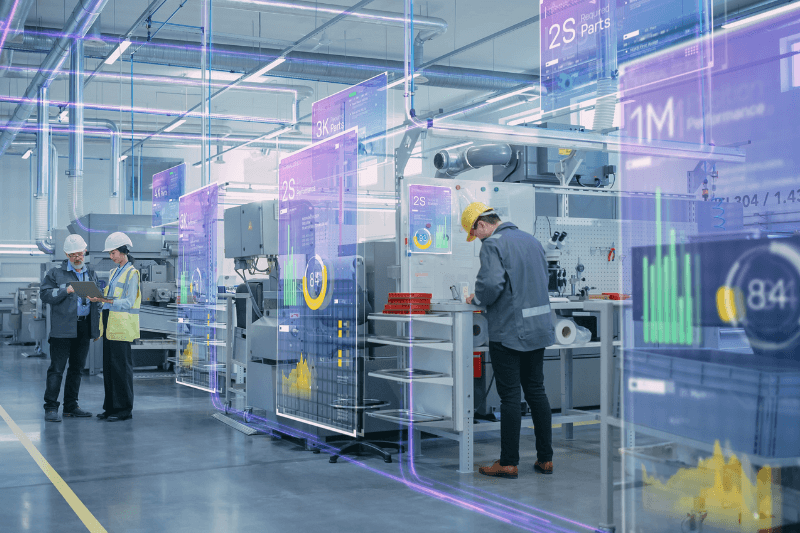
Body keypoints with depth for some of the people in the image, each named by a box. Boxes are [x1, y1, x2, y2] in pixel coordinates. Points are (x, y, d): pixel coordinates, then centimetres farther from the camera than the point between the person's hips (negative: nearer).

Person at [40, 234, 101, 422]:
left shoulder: (91, 274, 15)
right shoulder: (55, 273, 2)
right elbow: (45, 295, -7)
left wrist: (97, 325, 14)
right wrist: (67, 290, -17)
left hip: (84, 327, 5)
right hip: (63, 328, -5)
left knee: (77, 367, 10)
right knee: (57, 368, -5)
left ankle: (71, 406, 19)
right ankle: (51, 408, -2)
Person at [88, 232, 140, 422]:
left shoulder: (131, 273, -7)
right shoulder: (114, 272, 18)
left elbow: (129, 302, -15)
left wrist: (106, 300, -23)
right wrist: (98, 298, 2)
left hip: (122, 326, -8)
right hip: (109, 324, 8)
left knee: (121, 366, -6)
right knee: (108, 366, 9)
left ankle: (124, 409, 0)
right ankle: (111, 407, 16)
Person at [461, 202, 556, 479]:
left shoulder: (493, 245, -12)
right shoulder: (532, 240, 13)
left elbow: (491, 284, -24)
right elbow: (543, 278, 18)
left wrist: (476, 299, -5)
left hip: (508, 331, -7)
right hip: (538, 328, 7)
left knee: (510, 396, -1)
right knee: (536, 391, 13)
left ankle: (508, 462, 5)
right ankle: (545, 458, 18)